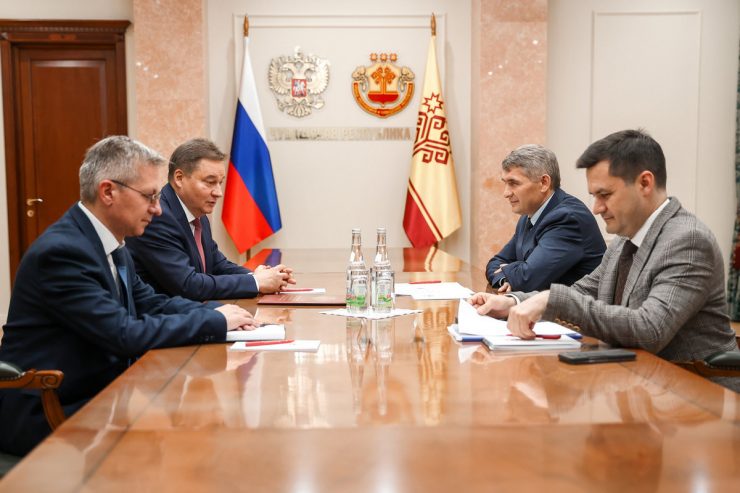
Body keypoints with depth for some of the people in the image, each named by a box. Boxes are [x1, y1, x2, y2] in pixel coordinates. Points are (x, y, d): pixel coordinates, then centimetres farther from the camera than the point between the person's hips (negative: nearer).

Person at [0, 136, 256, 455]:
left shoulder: (112, 245, 5)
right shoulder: (61, 250, -23)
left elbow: (151, 303, 12)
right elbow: (125, 335, -26)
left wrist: (219, 312, -5)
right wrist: (215, 321, -17)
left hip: (96, 392, 8)